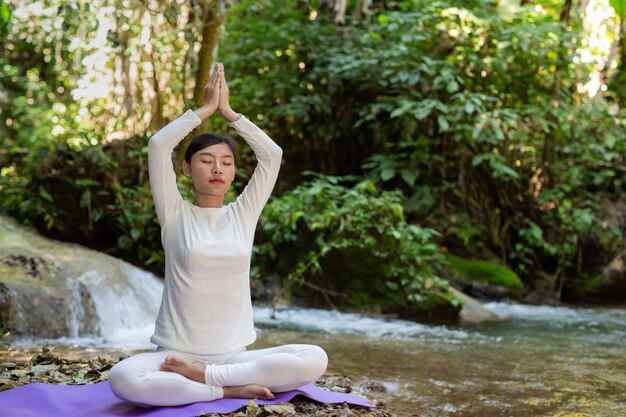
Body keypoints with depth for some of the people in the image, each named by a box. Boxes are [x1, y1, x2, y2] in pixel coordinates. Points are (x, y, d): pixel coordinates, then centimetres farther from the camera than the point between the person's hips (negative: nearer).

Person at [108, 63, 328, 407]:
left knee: (314, 359, -24)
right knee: (123, 379, -34)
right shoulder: (175, 214, 4)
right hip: (176, 353, -2)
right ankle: (232, 389, -21)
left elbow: (272, 154, 3)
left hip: (233, 355, 3)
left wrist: (228, 111, 7)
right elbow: (158, 145, -7)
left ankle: (201, 377, -17)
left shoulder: (244, 214, 10)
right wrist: (206, 108, 1)